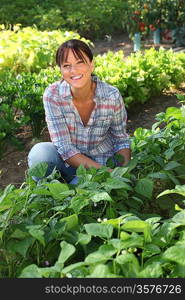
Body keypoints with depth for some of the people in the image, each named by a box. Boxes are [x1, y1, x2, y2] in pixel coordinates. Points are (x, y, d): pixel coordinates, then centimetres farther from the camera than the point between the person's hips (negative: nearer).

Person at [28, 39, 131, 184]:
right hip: (69, 160, 1)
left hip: (103, 161, -1)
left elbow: (121, 140, -3)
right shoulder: (52, 95, -18)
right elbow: (64, 148, -21)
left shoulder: (112, 96, -17)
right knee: (39, 153, -29)